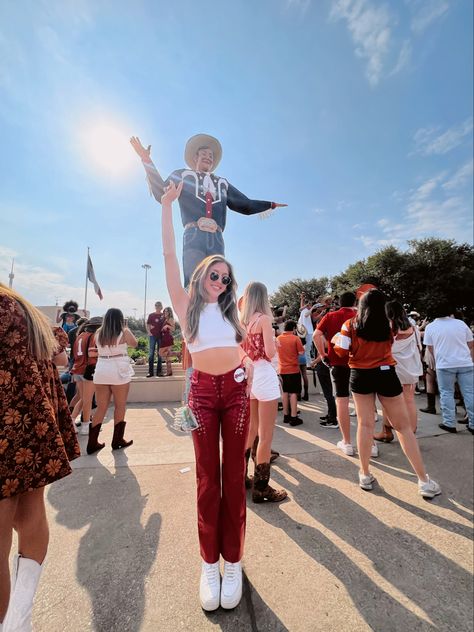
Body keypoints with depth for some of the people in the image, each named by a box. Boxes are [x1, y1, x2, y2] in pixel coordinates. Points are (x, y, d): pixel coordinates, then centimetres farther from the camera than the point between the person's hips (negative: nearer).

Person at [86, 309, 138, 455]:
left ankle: (92, 443, 19)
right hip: (119, 371, -4)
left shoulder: (98, 332, 5)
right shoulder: (124, 332, -6)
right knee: (120, 406, 10)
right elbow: (134, 344, 11)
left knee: (101, 407, 13)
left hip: (101, 371, 4)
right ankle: (117, 440, 21)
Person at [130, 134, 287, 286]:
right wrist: (147, 161, 4)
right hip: (194, 236, -3)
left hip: (216, 240, 3)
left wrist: (271, 204, 31)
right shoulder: (183, 175, 22)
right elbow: (161, 193, 10)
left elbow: (245, 205, 31)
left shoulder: (222, 183, 31)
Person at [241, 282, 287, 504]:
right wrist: (273, 342, 4)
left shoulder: (241, 321, 8)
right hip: (264, 377, -7)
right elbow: (270, 353, -15)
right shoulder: (264, 319, -11)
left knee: (250, 431, 22)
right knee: (265, 435, 5)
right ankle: (261, 488, 16)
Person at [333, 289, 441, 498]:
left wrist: (336, 339, 12)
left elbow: (342, 351, -7)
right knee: (403, 426, 10)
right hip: (386, 374, 0)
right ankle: (424, 480, 16)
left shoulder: (350, 325, -5)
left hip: (360, 376, 0)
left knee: (365, 424, 9)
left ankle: (365, 475, 18)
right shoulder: (388, 323, 0)